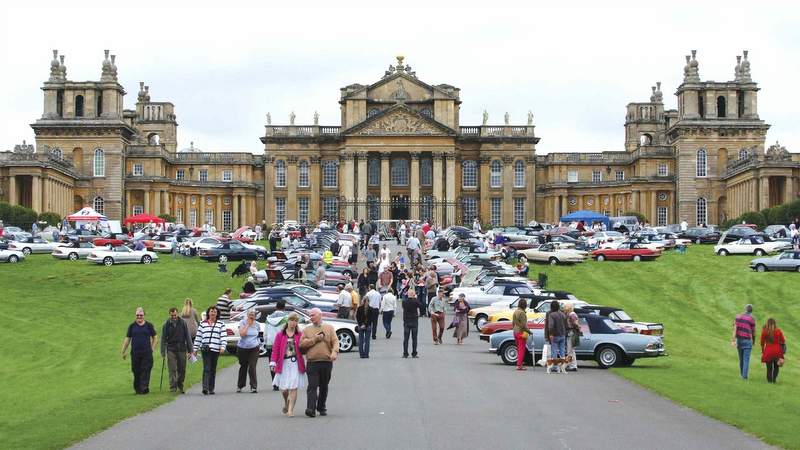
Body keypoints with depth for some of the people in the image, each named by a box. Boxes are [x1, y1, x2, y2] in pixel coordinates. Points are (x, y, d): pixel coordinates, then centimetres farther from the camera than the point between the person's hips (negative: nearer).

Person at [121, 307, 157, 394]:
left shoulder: (149, 325, 6)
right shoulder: (132, 326, 8)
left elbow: (154, 338, 14)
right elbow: (127, 339, 11)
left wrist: (152, 348, 4)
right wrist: (124, 351, 9)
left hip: (146, 353, -1)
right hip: (135, 353, 1)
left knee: (145, 371, -8)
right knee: (136, 372, 6)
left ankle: (144, 388, -10)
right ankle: (137, 388, 17)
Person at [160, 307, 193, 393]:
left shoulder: (183, 323, 2)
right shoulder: (166, 325, 1)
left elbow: (188, 337, 6)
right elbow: (163, 339, 5)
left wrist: (190, 349, 2)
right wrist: (163, 352, 1)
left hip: (182, 349, 1)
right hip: (171, 349, -1)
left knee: (182, 369, 6)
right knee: (172, 370, -7)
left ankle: (180, 386, 23)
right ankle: (173, 387, -5)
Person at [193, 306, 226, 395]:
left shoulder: (220, 324, 8)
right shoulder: (203, 324, 10)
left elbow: (223, 336, 1)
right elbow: (198, 337, 11)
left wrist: (222, 347, -13)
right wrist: (195, 349, 7)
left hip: (216, 350, 1)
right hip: (205, 349, -1)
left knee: (213, 370, 7)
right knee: (206, 369, -12)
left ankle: (211, 389, 14)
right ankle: (205, 388, -20)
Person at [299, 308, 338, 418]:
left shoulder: (329, 328, 11)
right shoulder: (307, 330, 12)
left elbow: (335, 341, -2)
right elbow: (302, 344, 0)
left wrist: (334, 352, -21)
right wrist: (315, 339, -7)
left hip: (327, 362, 1)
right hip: (312, 363, -1)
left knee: (324, 387, 10)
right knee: (312, 386, -12)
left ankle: (321, 407, 23)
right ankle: (311, 408, -20)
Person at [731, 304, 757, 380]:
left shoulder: (738, 316, 1)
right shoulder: (752, 319, -8)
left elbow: (735, 328, -7)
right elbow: (753, 332, 0)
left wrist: (733, 340, -11)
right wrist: (754, 341, 17)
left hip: (739, 339, 4)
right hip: (747, 340, -4)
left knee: (741, 358, 18)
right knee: (746, 359, -1)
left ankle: (742, 373, 29)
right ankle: (744, 376, -6)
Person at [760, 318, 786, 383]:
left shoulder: (764, 331, -7)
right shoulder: (778, 331, -6)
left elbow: (762, 342, 1)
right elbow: (783, 341, 3)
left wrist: (762, 350, 14)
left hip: (768, 351, 0)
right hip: (777, 351, 0)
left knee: (769, 367, 8)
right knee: (776, 366, 15)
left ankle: (769, 380, 5)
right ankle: (774, 379, 5)